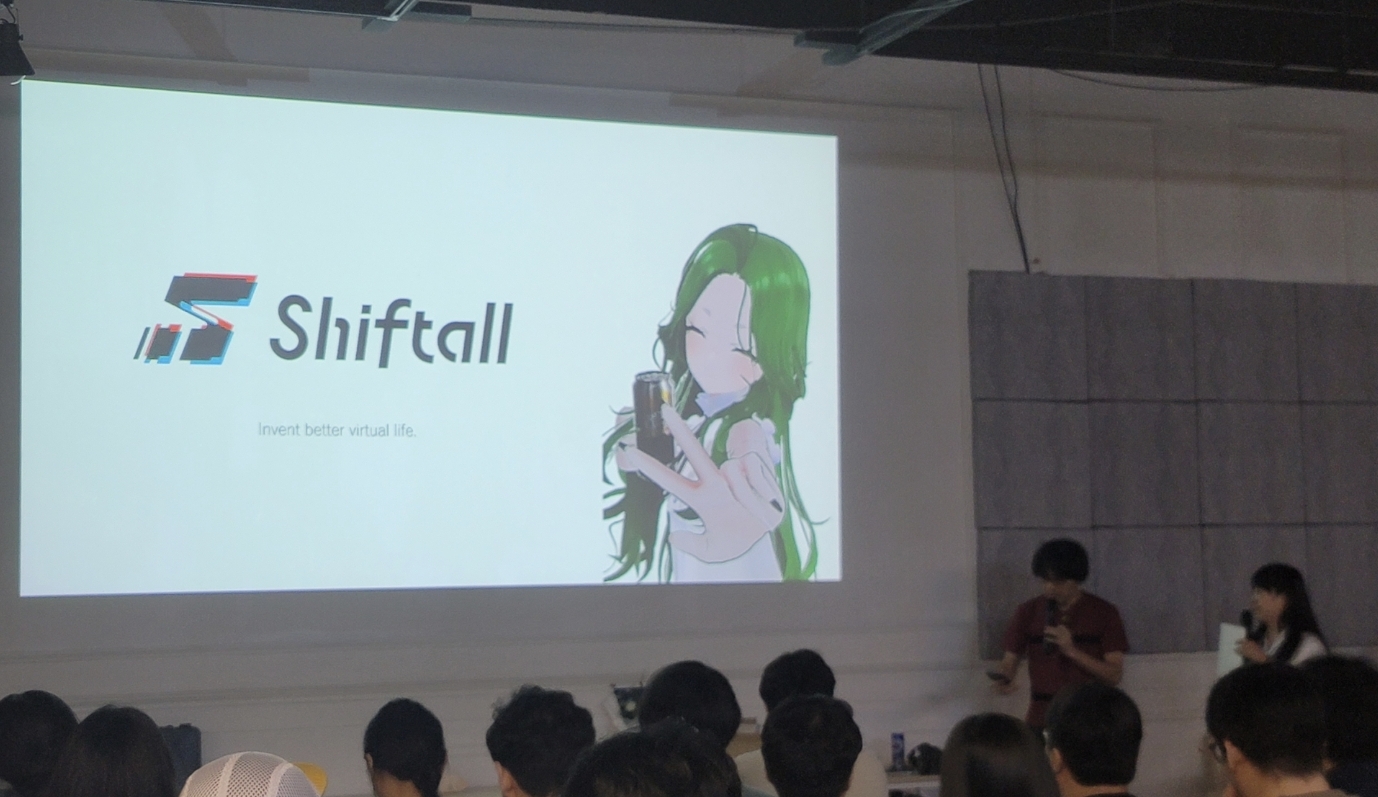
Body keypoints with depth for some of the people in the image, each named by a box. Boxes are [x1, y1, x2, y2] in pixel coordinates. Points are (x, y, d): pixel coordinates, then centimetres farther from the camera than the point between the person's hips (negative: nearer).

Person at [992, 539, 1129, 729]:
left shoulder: (1104, 613, -1)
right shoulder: (1028, 612, 4)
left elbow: (1114, 675, -5)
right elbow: (1010, 660, 8)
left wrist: (1072, 651, -18)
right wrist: (1003, 680, -14)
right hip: (1042, 720, 1)